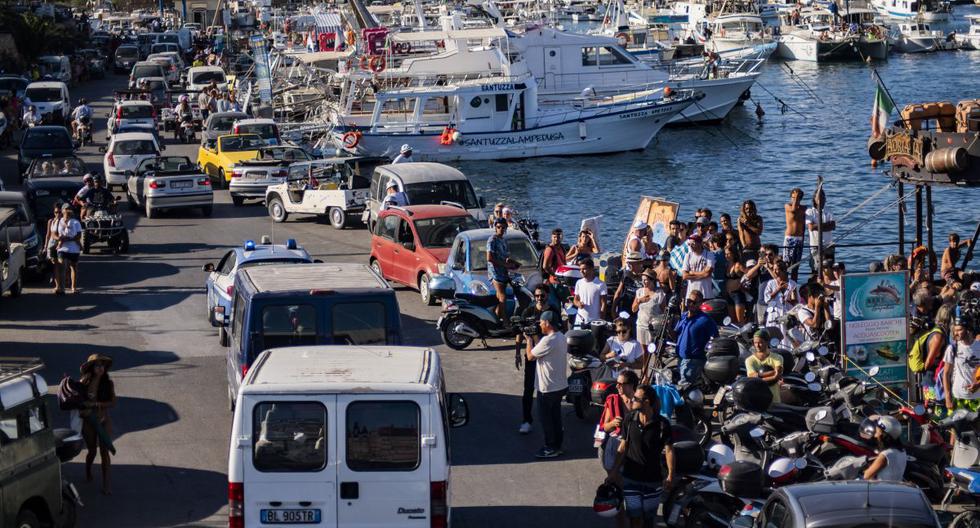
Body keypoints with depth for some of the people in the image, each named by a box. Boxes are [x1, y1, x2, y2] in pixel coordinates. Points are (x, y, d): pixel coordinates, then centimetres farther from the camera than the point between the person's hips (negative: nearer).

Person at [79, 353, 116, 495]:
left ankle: (106, 485, 0)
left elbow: (113, 403, -13)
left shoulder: (108, 384, -7)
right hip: (88, 422, 0)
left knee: (104, 452, -4)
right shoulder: (84, 383, -9)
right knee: (92, 451, 14)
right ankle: (88, 471, 46)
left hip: (104, 421, 0)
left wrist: (95, 404, -23)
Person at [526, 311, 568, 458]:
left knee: (545, 418, 4)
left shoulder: (547, 341, -25)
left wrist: (529, 338, -4)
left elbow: (530, 356, -15)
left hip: (548, 388, -9)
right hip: (561, 385, 9)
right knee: (556, 417, 18)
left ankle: (551, 448, 11)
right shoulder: (561, 337, 5)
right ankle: (557, 446, 26)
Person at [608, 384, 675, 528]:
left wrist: (670, 475, -18)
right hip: (630, 478, 2)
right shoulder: (629, 419, -4)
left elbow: (669, 450, -11)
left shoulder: (662, 424, -13)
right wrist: (614, 471, 4)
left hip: (653, 479, -2)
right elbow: (623, 447, 4)